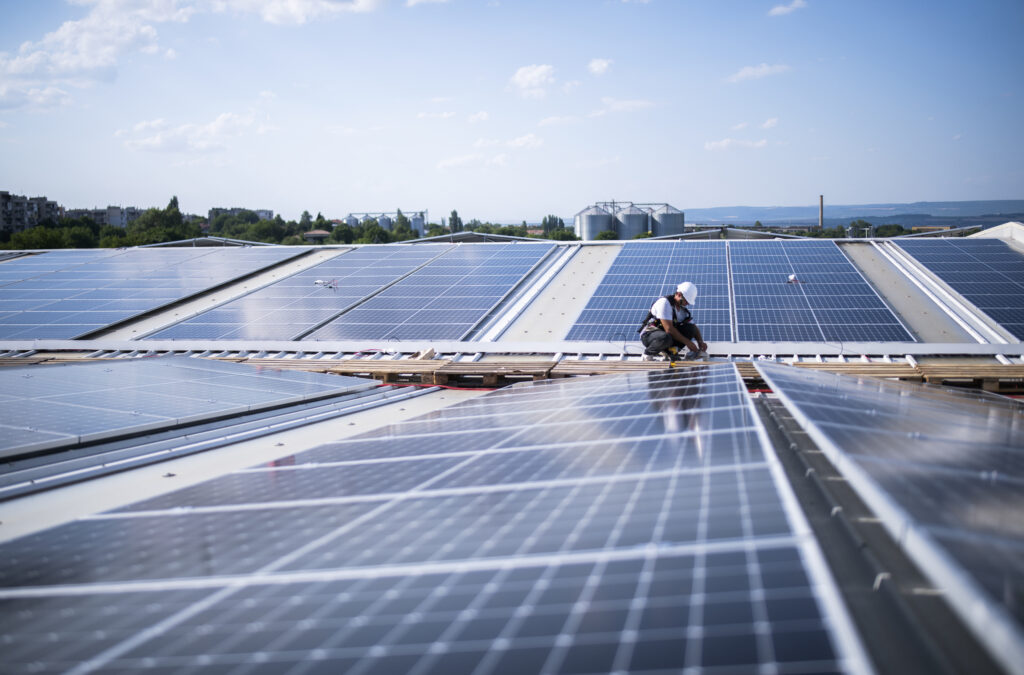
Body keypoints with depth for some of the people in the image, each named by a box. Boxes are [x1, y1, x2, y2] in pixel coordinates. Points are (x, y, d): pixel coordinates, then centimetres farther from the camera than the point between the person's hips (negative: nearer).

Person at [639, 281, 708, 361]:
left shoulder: (683, 310, 6)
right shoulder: (664, 302, -20)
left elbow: (694, 328, 10)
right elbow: (669, 329, -27)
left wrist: (701, 342, -9)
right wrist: (687, 342, -24)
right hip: (649, 334, -7)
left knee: (690, 328, -11)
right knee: (666, 338, -41)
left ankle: (670, 351, -8)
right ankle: (648, 353, -14)